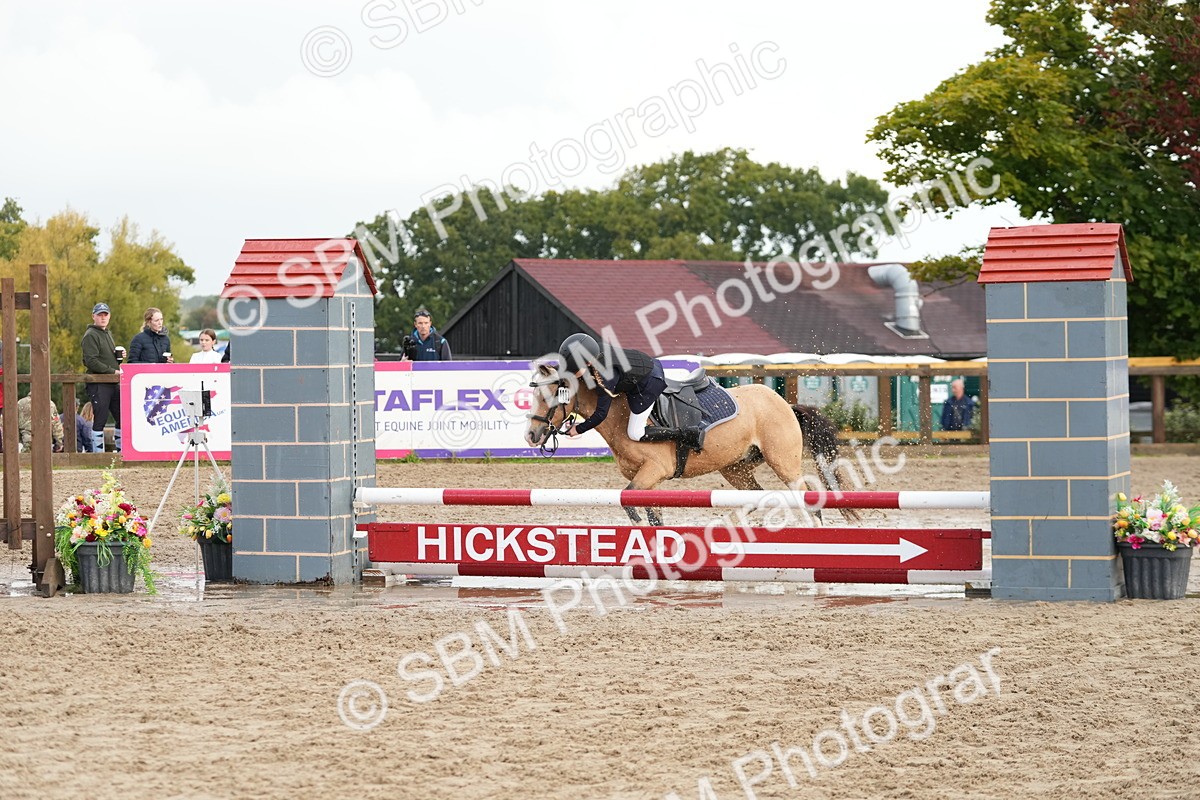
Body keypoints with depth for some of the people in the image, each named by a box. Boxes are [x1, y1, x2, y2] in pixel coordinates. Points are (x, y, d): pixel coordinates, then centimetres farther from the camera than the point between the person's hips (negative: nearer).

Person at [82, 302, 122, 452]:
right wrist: (113, 371, -18)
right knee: (100, 420, -6)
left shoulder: (108, 333, 21)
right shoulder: (90, 335, -7)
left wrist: (119, 356, 8)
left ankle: (121, 450, 17)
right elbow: (91, 361, -17)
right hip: (98, 384, -9)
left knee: (122, 418, 9)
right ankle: (98, 453, -1)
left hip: (114, 383, 9)